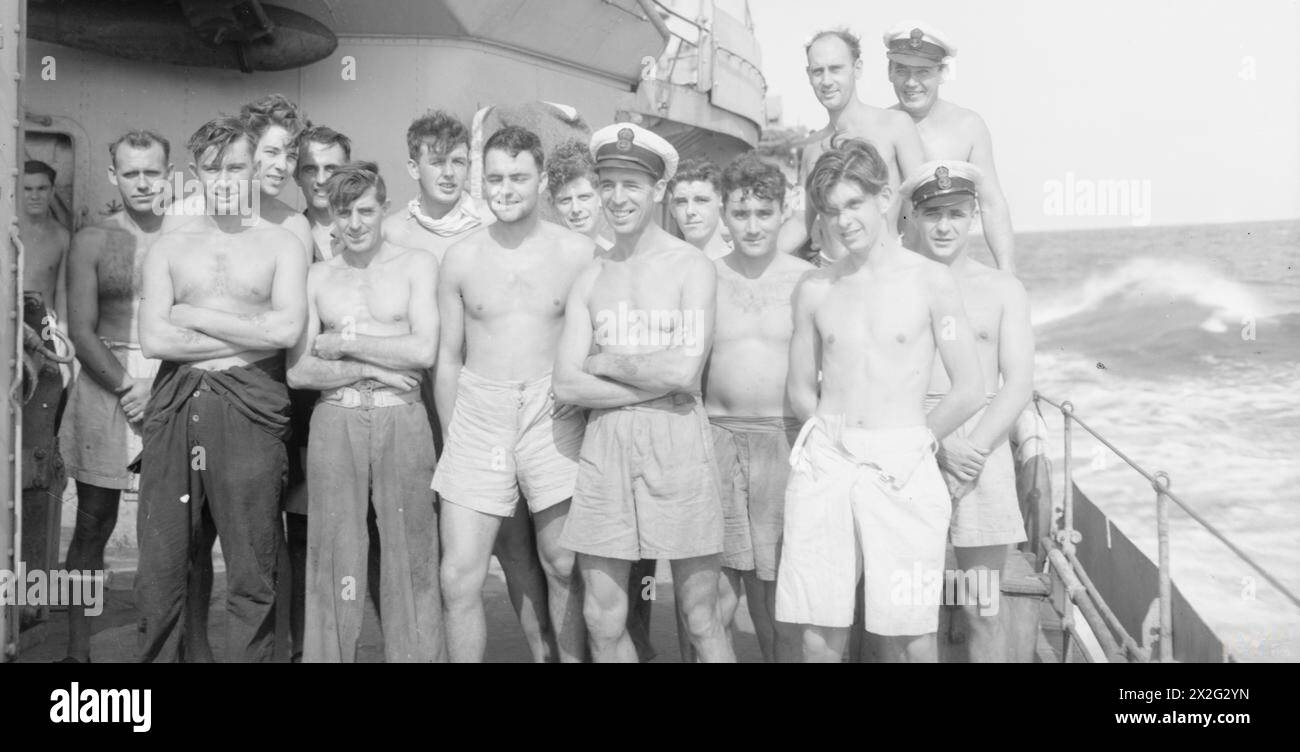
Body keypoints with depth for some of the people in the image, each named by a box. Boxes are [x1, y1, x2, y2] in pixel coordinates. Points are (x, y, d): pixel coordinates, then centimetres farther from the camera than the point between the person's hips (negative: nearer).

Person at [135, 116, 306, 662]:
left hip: (250, 411, -2)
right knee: (159, 571, 4)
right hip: (175, 410, 2)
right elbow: (153, 340, 1)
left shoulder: (280, 244, 8)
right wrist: (250, 336, -4)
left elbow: (288, 328, -8)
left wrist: (196, 316, -4)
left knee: (252, 575, 2)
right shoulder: (168, 247, 13)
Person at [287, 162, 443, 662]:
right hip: (335, 422, 2)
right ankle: (327, 655, 13)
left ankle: (414, 654, 10)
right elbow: (298, 372, 3)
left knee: (409, 557, 0)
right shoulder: (317, 277, 11)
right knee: (334, 555, 3)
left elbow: (424, 351, -6)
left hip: (402, 421, -1)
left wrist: (343, 344, -4)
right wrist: (373, 369, -8)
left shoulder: (417, 265, 6)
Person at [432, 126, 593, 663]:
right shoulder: (461, 257, 4)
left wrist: (593, 424, 1)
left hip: (554, 414, -1)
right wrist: (452, 439, 9)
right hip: (477, 415, 1)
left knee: (563, 566, 8)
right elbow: (448, 360, 10)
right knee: (459, 576, -2)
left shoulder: (577, 252, 0)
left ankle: (567, 656, 27)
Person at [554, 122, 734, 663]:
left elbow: (684, 370, -14)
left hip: (677, 442, -4)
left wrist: (604, 362, -2)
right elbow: (566, 385, 2)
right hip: (605, 443, 4)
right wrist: (654, 385, -7)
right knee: (602, 622, 8)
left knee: (702, 622, 3)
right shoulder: (591, 277, 11)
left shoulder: (691, 267, -1)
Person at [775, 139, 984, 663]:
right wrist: (833, 441, 7)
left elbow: (969, 391, 0)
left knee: (910, 640, -2)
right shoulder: (815, 289, 10)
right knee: (817, 638, 2)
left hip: (901, 472, -2)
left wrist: (908, 444, 7)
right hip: (823, 466, 2)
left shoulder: (929, 280, 1)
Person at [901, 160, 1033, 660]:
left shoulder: (1002, 289, 9)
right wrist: (938, 442, -13)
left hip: (982, 449, 1)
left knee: (981, 610, 3)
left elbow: (1018, 384, 2)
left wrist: (974, 449, -12)